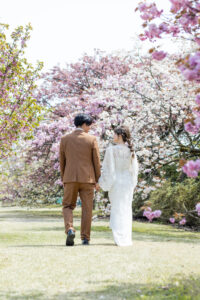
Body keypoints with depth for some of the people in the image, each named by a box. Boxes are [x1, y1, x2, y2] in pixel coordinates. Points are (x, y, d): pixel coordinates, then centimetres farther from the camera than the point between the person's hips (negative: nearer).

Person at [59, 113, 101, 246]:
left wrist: (63, 180, 16)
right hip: (87, 178, -1)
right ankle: (85, 238, 5)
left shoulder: (65, 139, 2)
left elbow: (62, 162, 7)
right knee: (87, 209, 7)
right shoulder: (92, 139, -3)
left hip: (70, 178, 1)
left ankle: (70, 230, -14)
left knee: (68, 206, 10)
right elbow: (97, 162, -2)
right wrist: (98, 180, 7)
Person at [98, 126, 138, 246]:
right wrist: (133, 184, 14)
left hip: (116, 182, -3)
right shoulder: (131, 151, 0)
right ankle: (127, 238, 12)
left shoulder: (111, 150, -12)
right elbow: (135, 168, 4)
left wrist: (104, 183, -2)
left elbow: (108, 169, -12)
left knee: (117, 209, 5)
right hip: (128, 182, 3)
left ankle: (120, 238, 2)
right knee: (126, 209, 12)